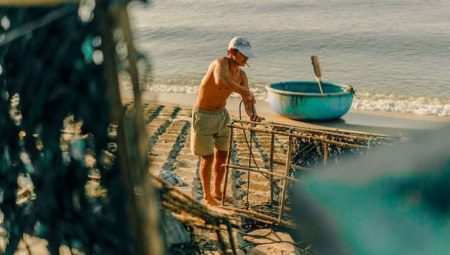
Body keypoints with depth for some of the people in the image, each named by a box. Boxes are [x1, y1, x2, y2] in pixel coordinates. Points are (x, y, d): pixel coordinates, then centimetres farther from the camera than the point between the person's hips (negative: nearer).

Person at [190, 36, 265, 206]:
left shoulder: (241, 74, -4)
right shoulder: (221, 62, -27)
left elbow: (247, 100, -7)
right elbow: (221, 81, -51)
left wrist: (252, 115, -28)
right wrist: (243, 90, -40)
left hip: (221, 115, 7)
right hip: (203, 116, -7)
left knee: (222, 155, 14)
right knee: (208, 158, 1)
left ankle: (217, 191, 33)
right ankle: (207, 197, 20)